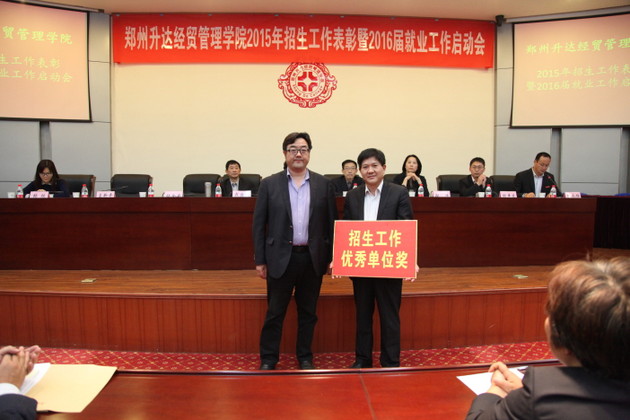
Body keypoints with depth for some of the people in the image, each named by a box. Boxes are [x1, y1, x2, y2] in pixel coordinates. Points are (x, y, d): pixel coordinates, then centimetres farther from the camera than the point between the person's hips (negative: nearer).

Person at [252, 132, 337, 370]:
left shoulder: (323, 185, 4)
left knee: (308, 312, 13)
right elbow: (258, 224, 1)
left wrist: (332, 258, 2)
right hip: (281, 258, -1)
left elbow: (331, 223, 6)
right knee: (275, 313, 8)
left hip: (313, 259, 1)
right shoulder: (269, 184, 1)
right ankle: (268, 359, 24)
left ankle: (305, 357, 30)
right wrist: (260, 260, -3)